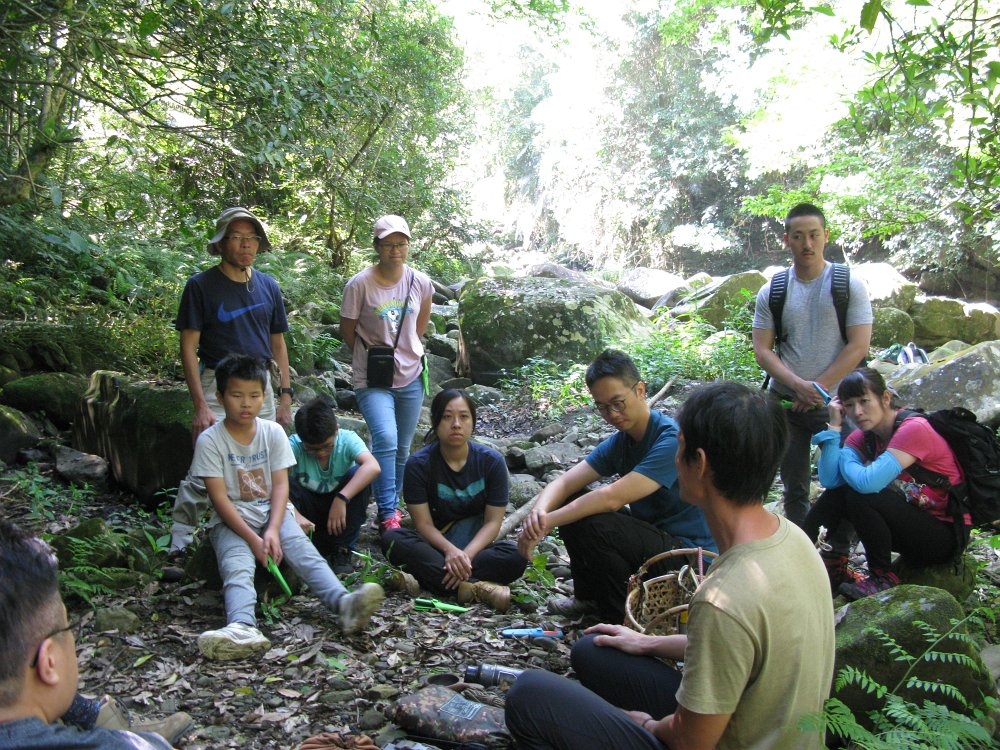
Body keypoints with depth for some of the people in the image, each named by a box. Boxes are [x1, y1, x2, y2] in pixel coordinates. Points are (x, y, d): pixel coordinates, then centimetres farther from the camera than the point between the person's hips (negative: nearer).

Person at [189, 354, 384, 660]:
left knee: (302, 549, -26)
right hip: (231, 521, -2)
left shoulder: (273, 432, 2)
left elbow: (280, 485, -3)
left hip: (271, 513, 2)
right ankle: (242, 627, -58)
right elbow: (219, 498, -12)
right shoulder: (210, 440, -6)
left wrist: (272, 531, -20)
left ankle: (344, 603, -49)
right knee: (236, 566, -31)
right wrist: (253, 539, -21)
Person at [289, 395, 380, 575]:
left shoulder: (347, 439, -20)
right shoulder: (293, 445, -21)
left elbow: (373, 467, -39)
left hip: (339, 508, 1)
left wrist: (341, 499, -47)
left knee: (359, 475, -28)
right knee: (286, 483, -30)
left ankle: (342, 551, -17)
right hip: (307, 510, -1)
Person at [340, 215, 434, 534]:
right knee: (386, 440, -22)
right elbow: (347, 330, -1)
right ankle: (388, 515, -15)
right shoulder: (359, 285, -12)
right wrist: (373, 355, 4)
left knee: (402, 449, 12)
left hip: (410, 377, 4)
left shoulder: (420, 282, -2)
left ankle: (392, 506, 28)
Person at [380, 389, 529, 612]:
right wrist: (450, 550, -32)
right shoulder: (418, 464, -10)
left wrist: (466, 554, -27)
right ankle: (475, 587, -37)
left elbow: (493, 522, -10)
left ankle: (431, 578, -30)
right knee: (391, 539, -30)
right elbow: (424, 523, -12)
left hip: (475, 545, 0)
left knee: (516, 556, -30)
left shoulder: (492, 461, -8)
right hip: (436, 545, 0)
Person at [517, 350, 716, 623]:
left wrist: (547, 523, -27)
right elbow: (563, 483, -6)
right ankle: (589, 597, 14)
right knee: (570, 503, -1)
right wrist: (539, 512, -28)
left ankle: (626, 620, -7)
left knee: (590, 525, -27)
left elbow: (613, 497, -30)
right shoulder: (620, 441, 3)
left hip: (690, 555, -8)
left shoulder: (672, 438, -22)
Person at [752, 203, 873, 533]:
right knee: (794, 489, 10)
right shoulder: (772, 291, 3)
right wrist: (798, 385, -17)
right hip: (786, 403, 2)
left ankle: (841, 553, 19)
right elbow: (762, 351, -1)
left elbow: (858, 347, -9)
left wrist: (817, 389, -14)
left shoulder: (849, 285, -3)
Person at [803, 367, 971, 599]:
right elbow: (829, 480, -14)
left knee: (860, 495, -25)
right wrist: (834, 426, -16)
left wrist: (844, 458, -13)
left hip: (945, 535, -7)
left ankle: (883, 577, -8)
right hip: (910, 523, 7)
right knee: (838, 490, -9)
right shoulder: (864, 436, 0)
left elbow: (868, 482, -34)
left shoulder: (915, 429, -22)